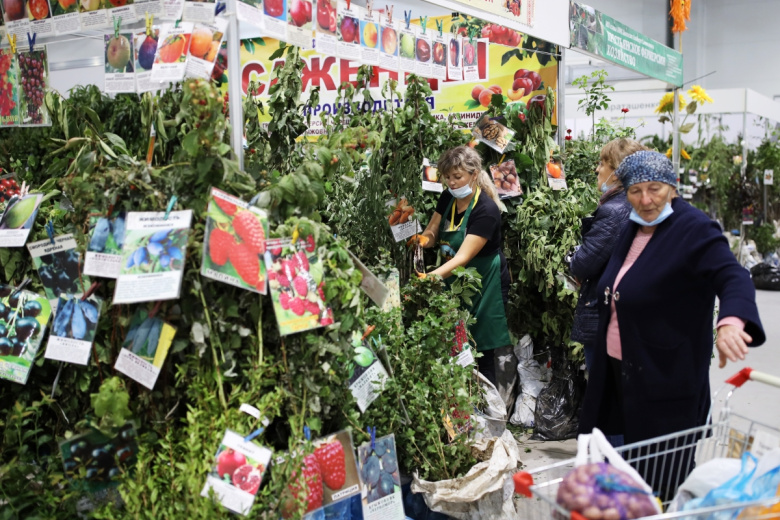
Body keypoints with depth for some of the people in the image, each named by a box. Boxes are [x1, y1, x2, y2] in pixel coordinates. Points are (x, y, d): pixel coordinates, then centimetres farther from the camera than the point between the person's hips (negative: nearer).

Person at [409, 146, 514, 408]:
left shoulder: (486, 210, -24)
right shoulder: (448, 198, -2)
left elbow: (463, 257, -30)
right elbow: (432, 231, 4)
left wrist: (431, 277, -42)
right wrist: (422, 238, -21)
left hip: (486, 283, -7)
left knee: (486, 347, 1)